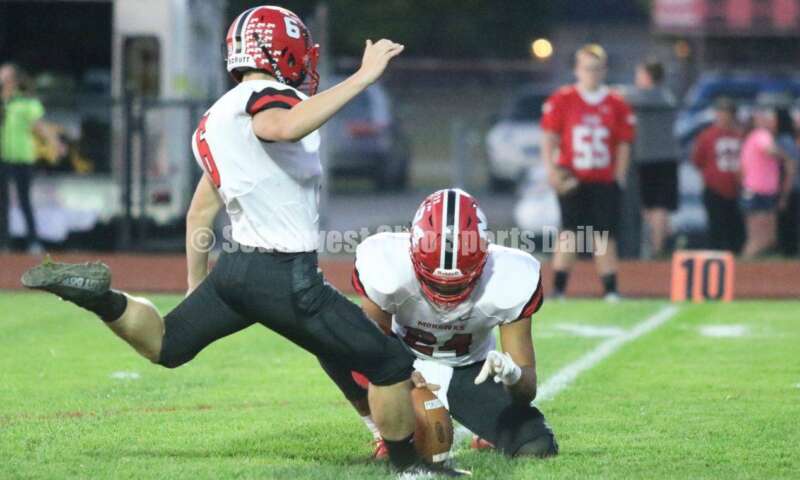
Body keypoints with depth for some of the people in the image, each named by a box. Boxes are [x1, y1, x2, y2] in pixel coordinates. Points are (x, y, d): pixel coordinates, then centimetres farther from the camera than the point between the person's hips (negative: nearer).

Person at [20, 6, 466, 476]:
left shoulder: (217, 118, 16)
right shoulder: (267, 97, -13)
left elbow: (201, 212, 23)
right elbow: (285, 127, -40)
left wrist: (197, 284, 32)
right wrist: (361, 79, -37)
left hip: (238, 265, 9)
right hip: (288, 277, -9)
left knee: (168, 345, 23)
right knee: (390, 364, 2)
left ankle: (99, 296, 1)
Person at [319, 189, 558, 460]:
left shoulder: (509, 281, -27)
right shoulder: (386, 266, -31)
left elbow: (527, 388, -22)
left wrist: (511, 374, -47)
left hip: (469, 373, 0)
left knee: (537, 447, -22)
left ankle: (489, 432, 16)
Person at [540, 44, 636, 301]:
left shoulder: (616, 104, 4)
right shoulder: (562, 99, 0)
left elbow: (624, 144, 7)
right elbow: (549, 137, 0)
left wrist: (619, 179, 1)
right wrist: (552, 171, -10)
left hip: (604, 182, 2)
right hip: (572, 180, -2)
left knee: (604, 236, 2)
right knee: (569, 233, -4)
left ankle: (611, 291, 6)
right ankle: (558, 290, 0)